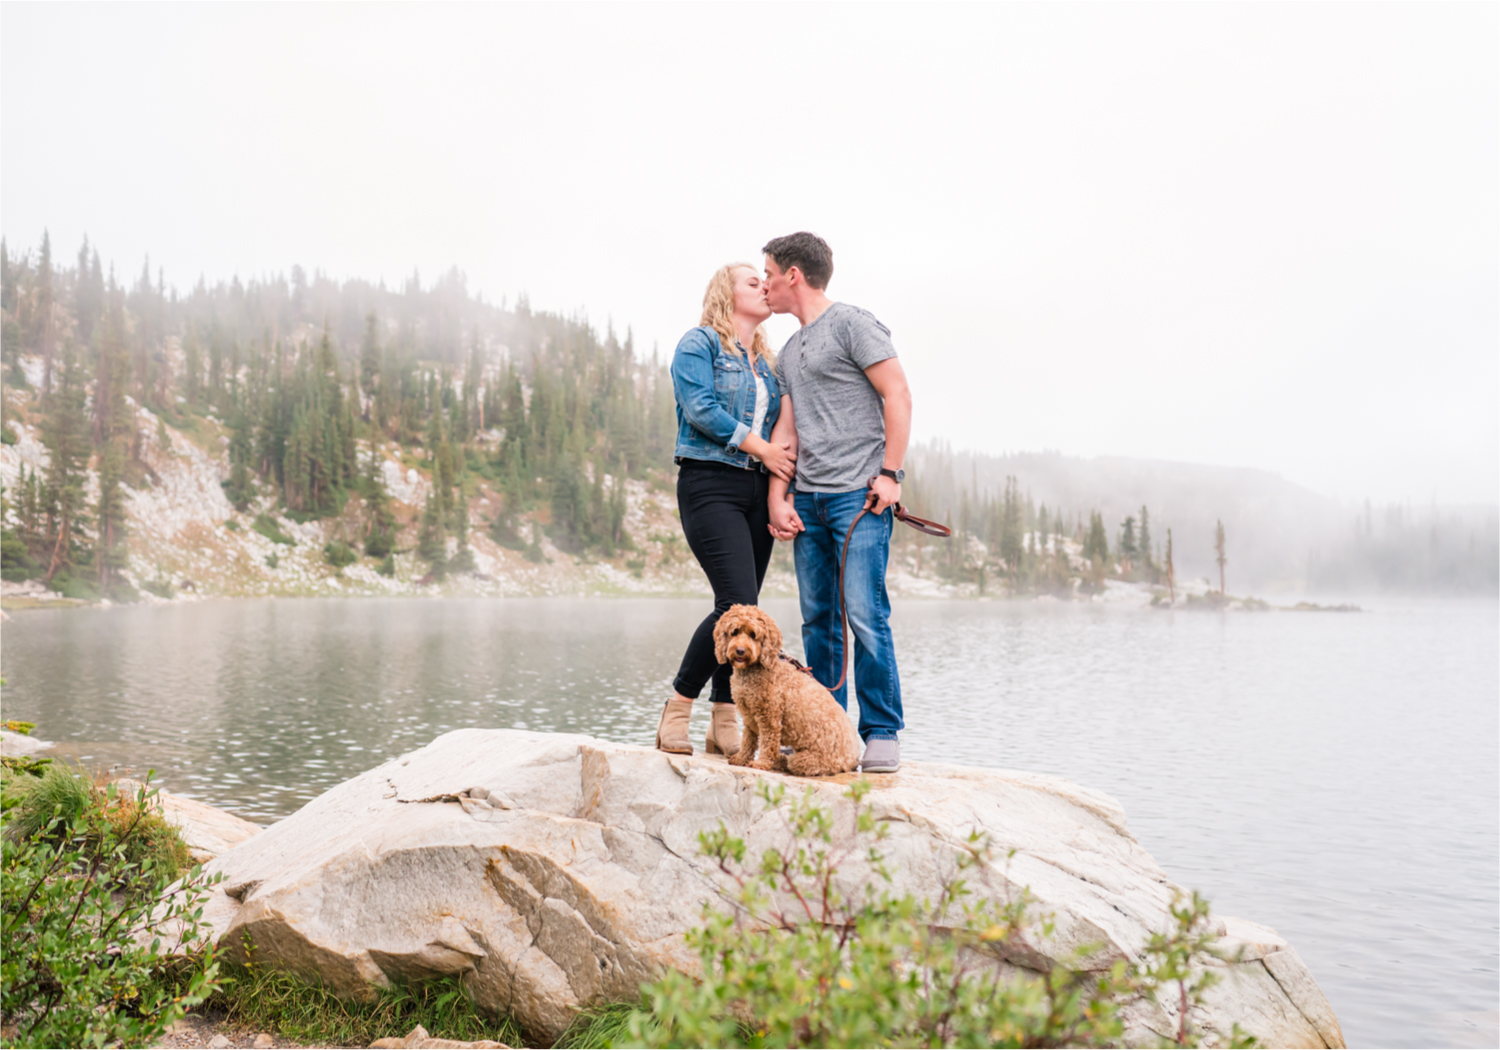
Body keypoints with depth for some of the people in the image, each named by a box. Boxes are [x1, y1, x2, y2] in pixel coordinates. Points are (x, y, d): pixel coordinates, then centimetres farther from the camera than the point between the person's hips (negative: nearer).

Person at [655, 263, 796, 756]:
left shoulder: (768, 361, 23)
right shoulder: (699, 344, 2)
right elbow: (701, 409, -12)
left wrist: (781, 458, 1)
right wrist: (762, 448, -11)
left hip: (757, 489, 7)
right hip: (711, 484, -7)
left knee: (742, 608, 3)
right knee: (738, 603, -18)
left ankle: (723, 724, 10)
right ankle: (678, 706, -2)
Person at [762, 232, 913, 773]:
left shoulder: (852, 324, 0)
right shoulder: (788, 353, 22)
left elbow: (897, 395, -6)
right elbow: (785, 430, 17)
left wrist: (889, 473, -12)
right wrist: (778, 498, 5)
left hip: (859, 494, -7)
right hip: (808, 499, 7)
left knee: (864, 614, -11)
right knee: (818, 620, 7)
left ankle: (882, 734, -2)